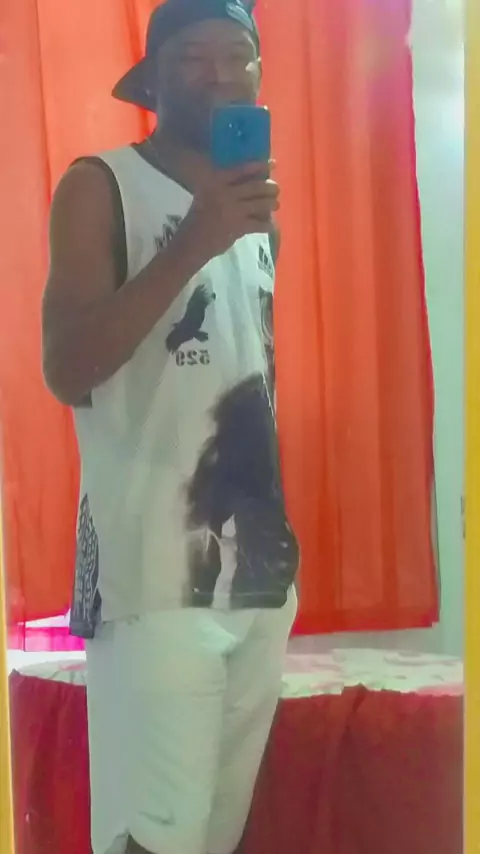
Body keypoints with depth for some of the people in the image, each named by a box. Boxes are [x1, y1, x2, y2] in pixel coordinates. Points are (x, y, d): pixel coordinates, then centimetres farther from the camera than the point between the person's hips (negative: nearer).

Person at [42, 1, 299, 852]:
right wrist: (192, 245, -20)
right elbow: (66, 369, -15)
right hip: (154, 570, -6)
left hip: (261, 563, 6)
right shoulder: (100, 186, -3)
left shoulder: (256, 206, 18)